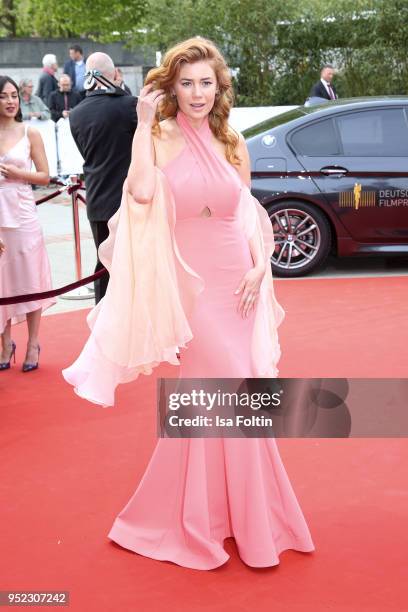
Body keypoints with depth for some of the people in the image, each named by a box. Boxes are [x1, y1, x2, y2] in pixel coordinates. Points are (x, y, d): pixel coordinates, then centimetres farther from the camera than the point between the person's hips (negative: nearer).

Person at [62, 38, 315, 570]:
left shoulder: (232, 144, 7)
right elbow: (141, 192, -27)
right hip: (191, 285, -4)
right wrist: (145, 122, -19)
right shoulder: (160, 137, -6)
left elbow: (250, 216, 13)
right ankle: (245, 522, 20)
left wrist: (259, 267, -2)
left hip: (235, 284, 5)